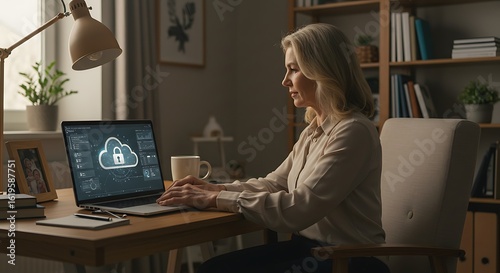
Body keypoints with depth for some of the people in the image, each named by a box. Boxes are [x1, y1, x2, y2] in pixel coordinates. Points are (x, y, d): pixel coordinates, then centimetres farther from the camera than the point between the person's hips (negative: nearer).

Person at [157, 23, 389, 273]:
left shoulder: (353, 132, -19)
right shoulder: (314, 130, 10)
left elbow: (300, 208, -24)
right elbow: (275, 183, 13)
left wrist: (216, 199, -21)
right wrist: (215, 189, -3)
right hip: (308, 246, 8)